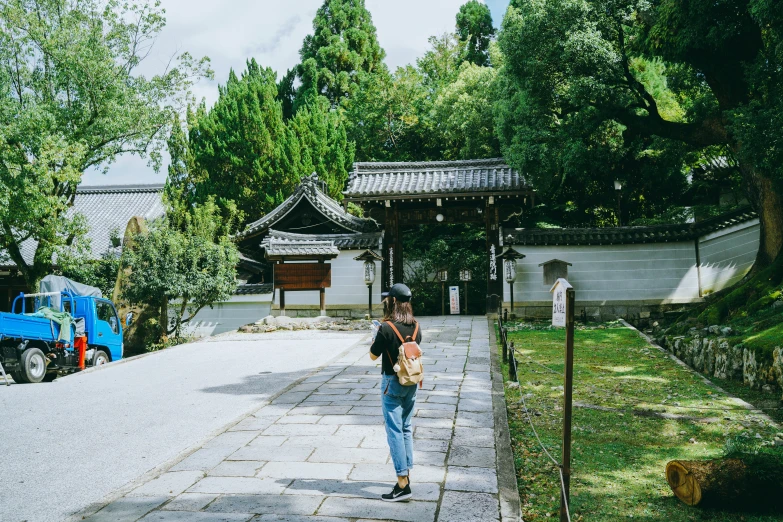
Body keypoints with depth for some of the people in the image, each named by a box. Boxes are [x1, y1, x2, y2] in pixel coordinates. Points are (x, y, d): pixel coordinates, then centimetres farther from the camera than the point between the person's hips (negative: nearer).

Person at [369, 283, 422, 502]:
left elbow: (373, 355, -8)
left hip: (392, 382, -6)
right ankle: (407, 474, 25)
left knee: (394, 431, -3)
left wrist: (376, 336, 9)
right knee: (406, 428, 17)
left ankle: (403, 485, -3)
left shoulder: (386, 328, -18)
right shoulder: (415, 327, 0)